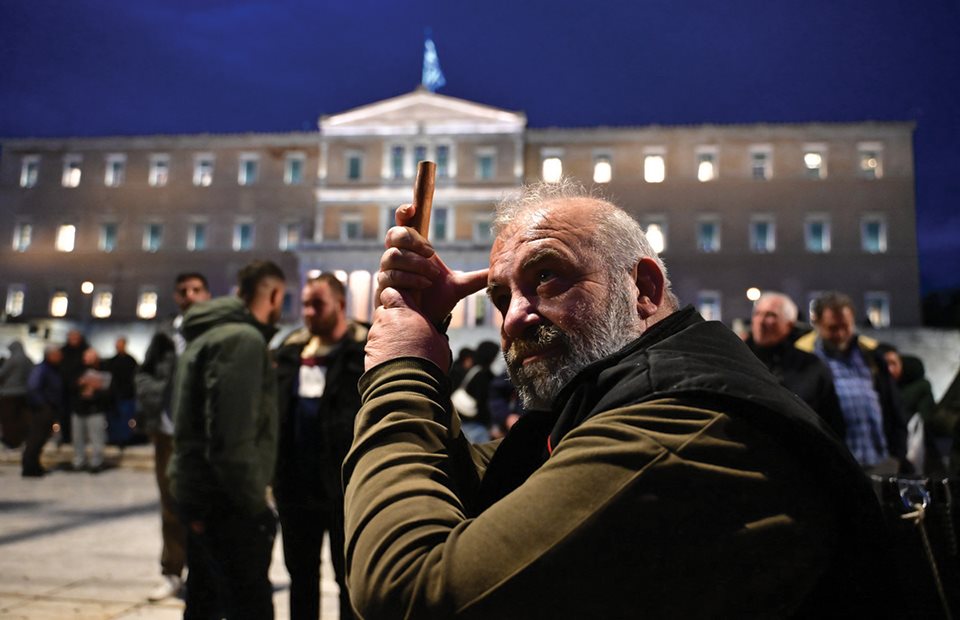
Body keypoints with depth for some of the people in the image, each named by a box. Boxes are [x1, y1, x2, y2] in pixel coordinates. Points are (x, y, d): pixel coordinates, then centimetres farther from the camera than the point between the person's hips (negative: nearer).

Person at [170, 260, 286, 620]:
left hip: (198, 490, 10)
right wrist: (254, 503, -16)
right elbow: (232, 435, -25)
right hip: (225, 500, -10)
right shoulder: (243, 338, -17)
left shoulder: (208, 335, 14)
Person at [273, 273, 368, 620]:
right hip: (296, 486, 6)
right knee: (301, 574, 19)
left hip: (346, 487, -5)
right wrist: (275, 472, 9)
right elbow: (274, 411, 13)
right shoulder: (290, 350, 9)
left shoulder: (365, 351, -9)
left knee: (349, 576, 9)